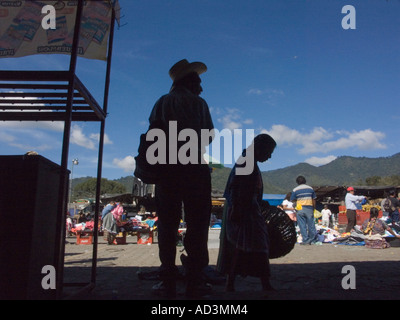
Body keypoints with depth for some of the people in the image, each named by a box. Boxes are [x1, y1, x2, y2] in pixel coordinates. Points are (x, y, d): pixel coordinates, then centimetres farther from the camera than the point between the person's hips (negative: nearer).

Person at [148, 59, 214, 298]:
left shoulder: (162, 103, 10)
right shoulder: (199, 103, 5)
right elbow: (208, 137, 6)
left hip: (167, 168, 2)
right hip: (195, 167, -2)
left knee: (167, 225, 4)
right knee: (197, 225, 3)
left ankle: (168, 283, 4)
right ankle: (194, 281, 2)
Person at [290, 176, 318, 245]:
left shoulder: (295, 190, -1)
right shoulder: (310, 188, 7)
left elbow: (292, 200, 0)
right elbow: (314, 200, 9)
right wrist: (313, 208, 16)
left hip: (300, 209, -2)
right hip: (309, 208, 2)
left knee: (302, 225, 2)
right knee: (311, 224, 9)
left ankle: (305, 240, 2)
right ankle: (313, 239, 17)